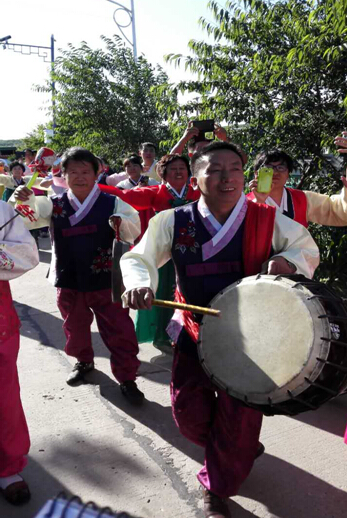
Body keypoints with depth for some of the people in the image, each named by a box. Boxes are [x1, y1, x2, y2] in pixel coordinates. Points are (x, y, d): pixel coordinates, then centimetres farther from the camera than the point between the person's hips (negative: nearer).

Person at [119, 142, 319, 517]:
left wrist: (285, 260, -19)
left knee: (239, 421, 7)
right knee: (189, 414, 12)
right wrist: (138, 284, -29)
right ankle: (243, 450, 46)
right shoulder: (173, 223, -10)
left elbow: (307, 249, 5)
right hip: (194, 333, 2)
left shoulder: (269, 221, -10)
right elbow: (138, 257, -5)